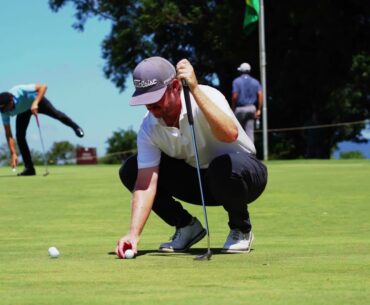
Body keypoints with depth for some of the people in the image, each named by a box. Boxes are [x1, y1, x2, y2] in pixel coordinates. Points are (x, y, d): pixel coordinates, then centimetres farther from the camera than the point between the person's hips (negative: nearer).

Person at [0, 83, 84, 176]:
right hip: (23, 111, 2)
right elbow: (8, 134, -26)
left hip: (37, 100, -2)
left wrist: (35, 103, -52)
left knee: (54, 113, -18)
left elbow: (43, 86, -41)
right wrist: (13, 153, -32)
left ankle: (75, 127, 14)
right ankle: (29, 168, -7)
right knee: (20, 135, -13)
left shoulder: (21, 91, -44)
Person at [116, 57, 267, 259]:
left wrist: (194, 89, -49)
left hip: (243, 171, -5)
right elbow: (146, 184, -20)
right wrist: (134, 233, -34)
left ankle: (241, 229, -10)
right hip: (198, 178, 5)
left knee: (224, 166, -42)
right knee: (130, 170, -12)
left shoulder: (206, 97, -27)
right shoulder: (149, 128, -14)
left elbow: (230, 134, -48)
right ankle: (186, 227, 5)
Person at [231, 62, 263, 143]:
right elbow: (260, 95, -2)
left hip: (240, 109, -3)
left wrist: (233, 108, -1)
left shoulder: (237, 81, -2)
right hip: (251, 109, 3)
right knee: (250, 131, 2)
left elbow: (234, 96, -11)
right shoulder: (255, 82, 8)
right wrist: (259, 110, 0)